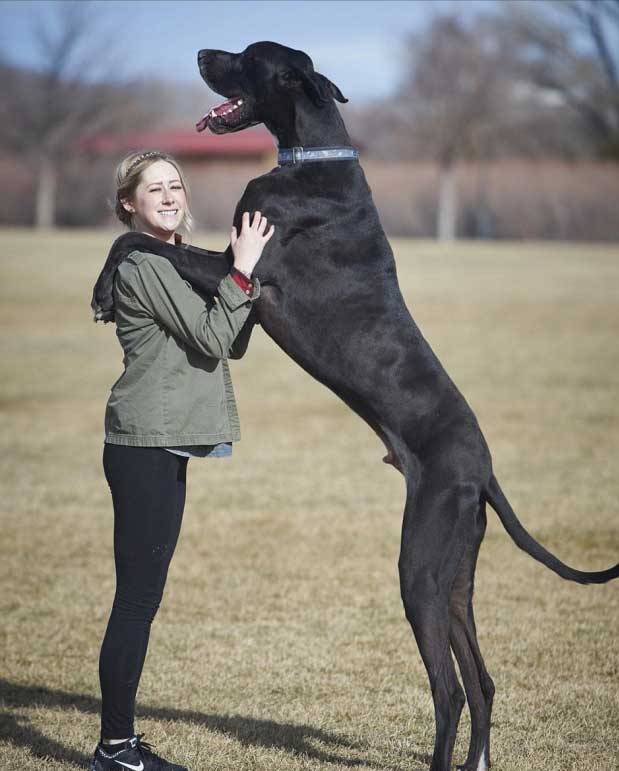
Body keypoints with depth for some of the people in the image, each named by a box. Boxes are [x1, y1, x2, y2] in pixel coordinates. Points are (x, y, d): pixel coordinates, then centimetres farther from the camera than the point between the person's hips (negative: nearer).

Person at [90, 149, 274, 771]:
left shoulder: (178, 263, 18)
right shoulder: (144, 266, -12)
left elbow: (232, 345, 14)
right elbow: (212, 340, -17)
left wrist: (247, 274, 2)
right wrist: (242, 270, -16)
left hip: (162, 449, 10)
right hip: (144, 449, -10)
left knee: (141, 597, 12)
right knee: (137, 597, -7)